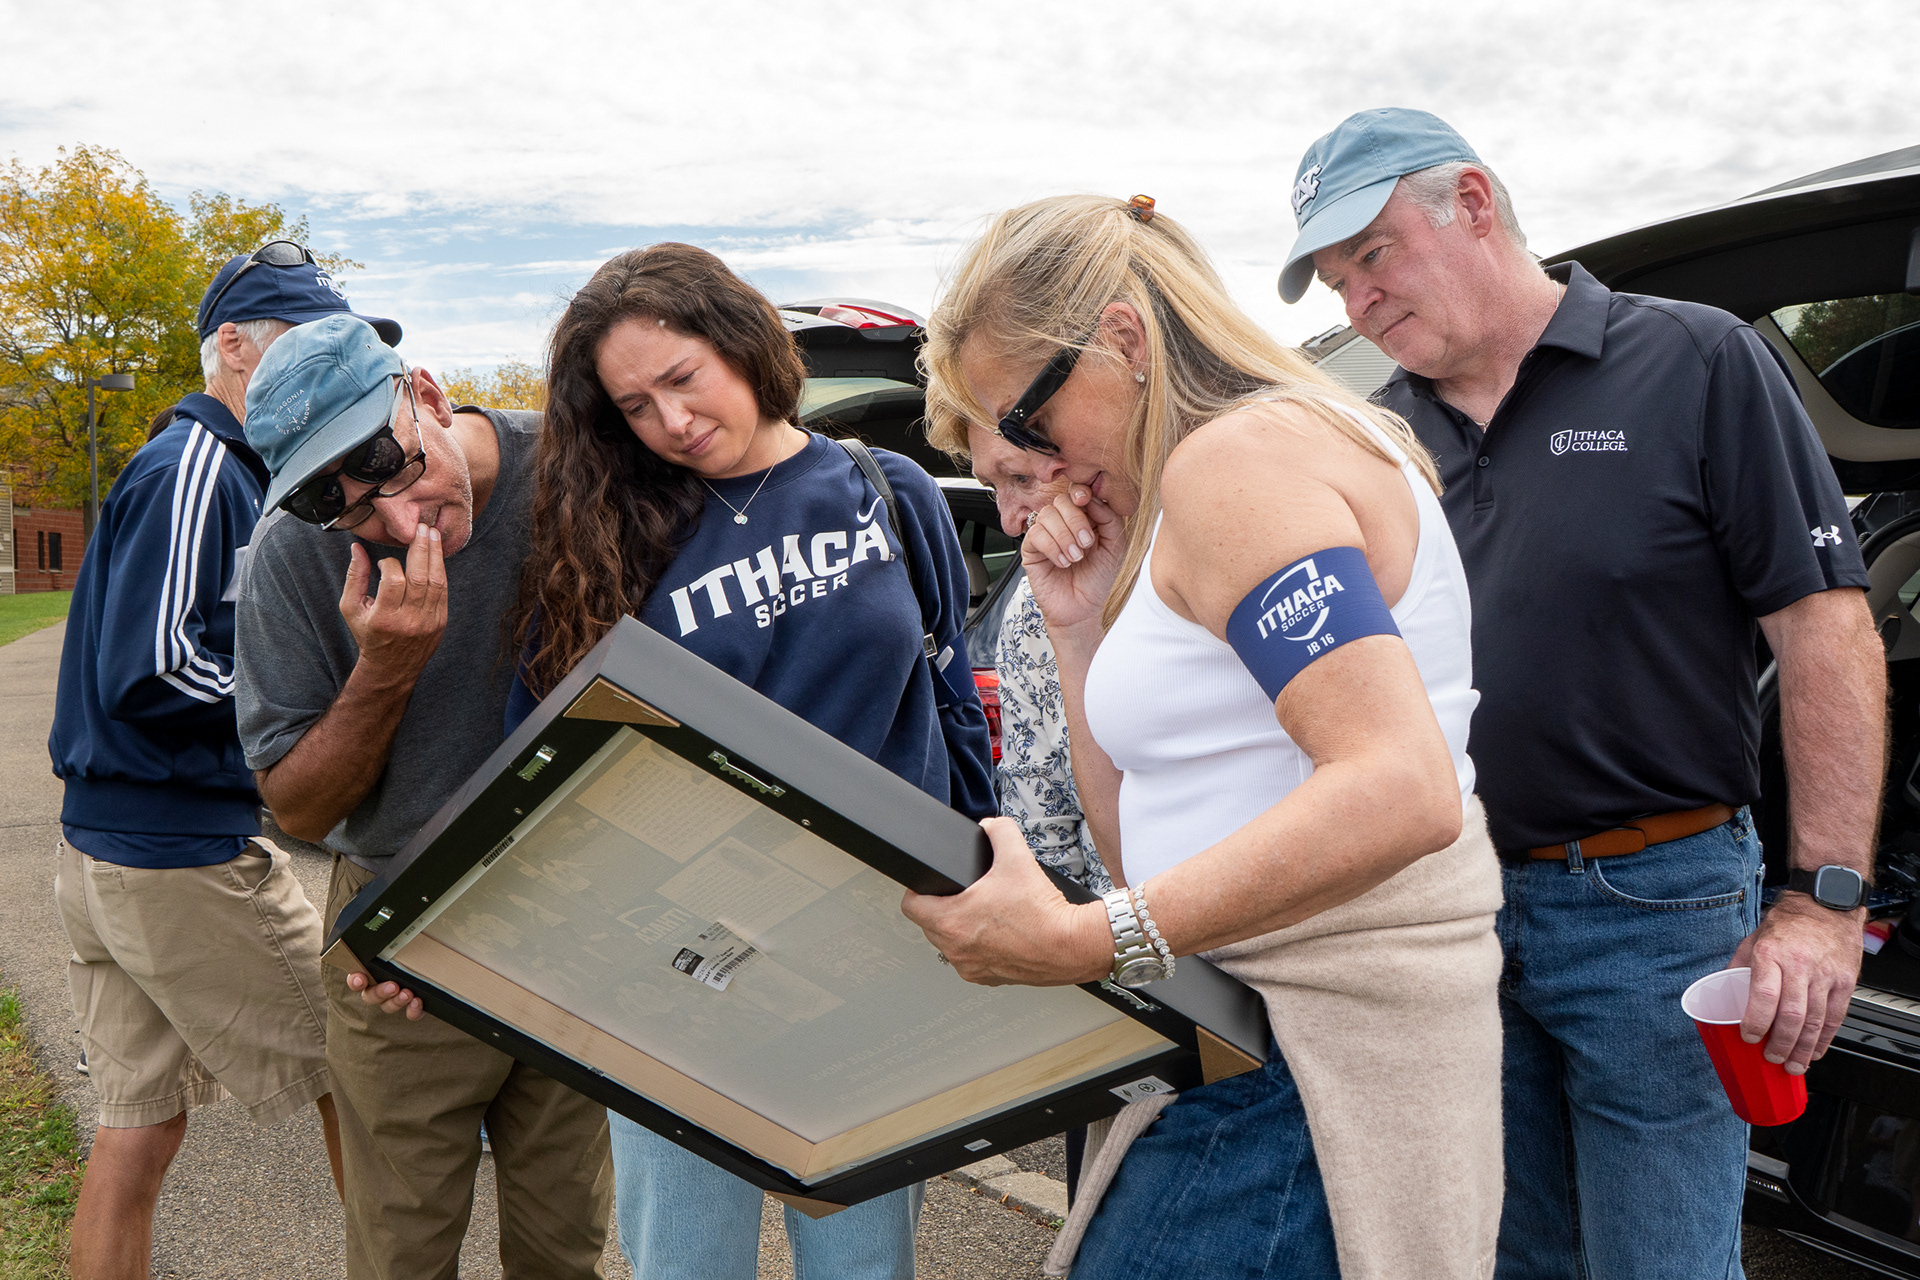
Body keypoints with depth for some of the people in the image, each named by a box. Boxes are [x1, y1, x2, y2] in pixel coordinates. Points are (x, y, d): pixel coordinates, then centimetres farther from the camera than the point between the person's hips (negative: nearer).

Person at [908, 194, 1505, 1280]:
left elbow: (1402, 790, -28)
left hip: (1311, 1063, -10)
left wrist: (1086, 941, -30)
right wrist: (1083, 625, 6)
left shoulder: (1232, 456, -14)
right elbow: (1148, 847, 16)